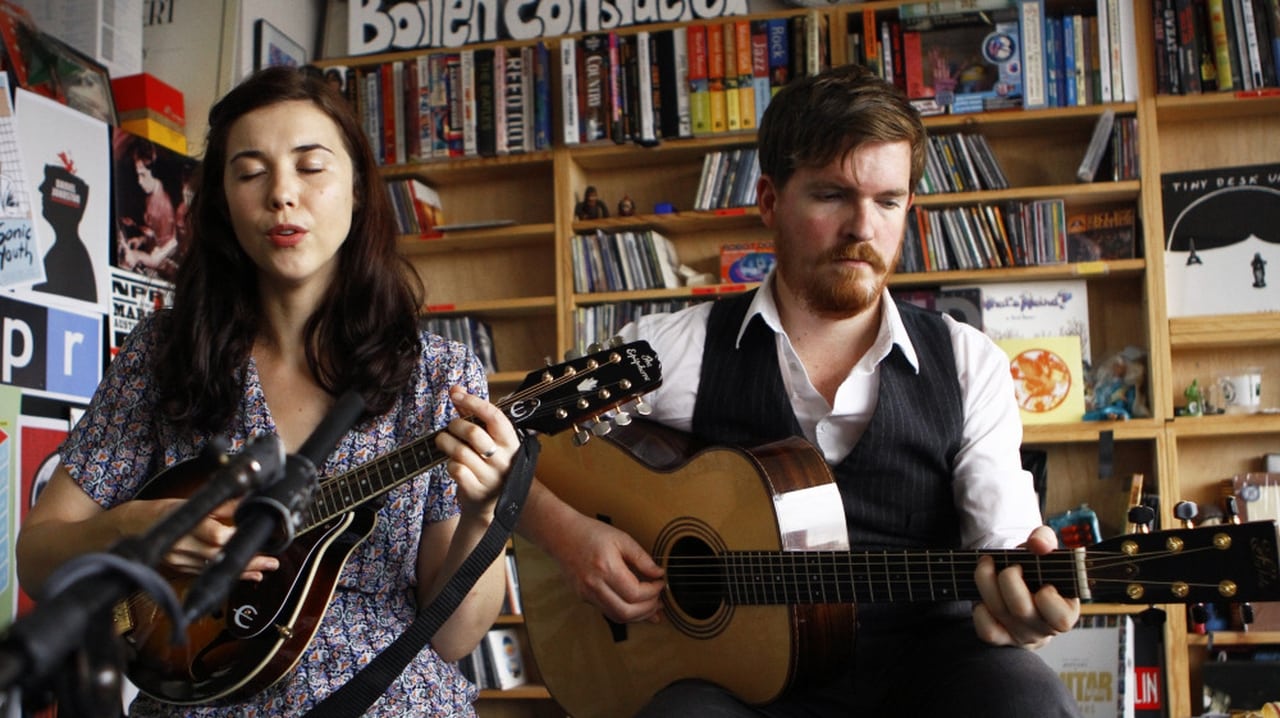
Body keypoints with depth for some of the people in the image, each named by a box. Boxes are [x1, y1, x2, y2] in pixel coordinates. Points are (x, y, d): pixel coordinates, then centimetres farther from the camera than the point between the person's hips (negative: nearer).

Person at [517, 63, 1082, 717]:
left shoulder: (968, 364, 7)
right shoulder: (673, 350, 3)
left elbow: (1004, 542, -1)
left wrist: (1025, 610, -24)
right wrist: (565, 533, -11)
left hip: (922, 664, 2)